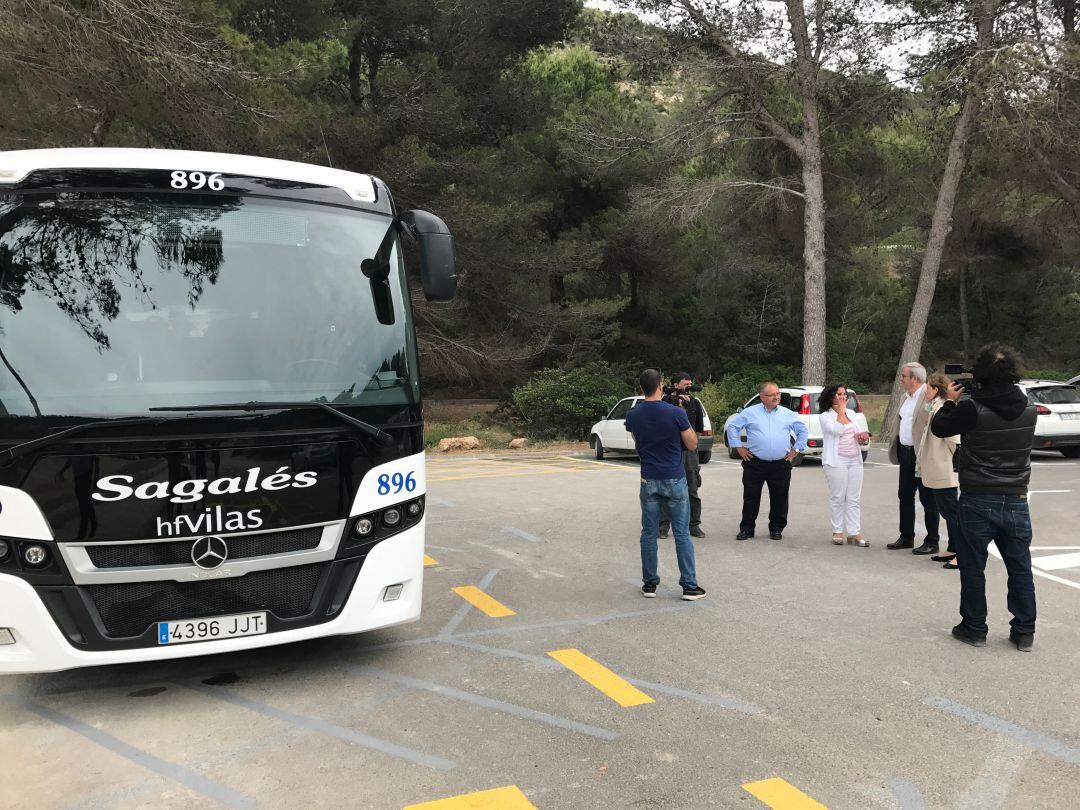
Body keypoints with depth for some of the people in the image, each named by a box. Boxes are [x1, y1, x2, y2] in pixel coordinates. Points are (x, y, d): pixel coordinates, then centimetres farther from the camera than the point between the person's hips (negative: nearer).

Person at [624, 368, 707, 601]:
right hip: (674, 480, -2)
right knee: (682, 534, 4)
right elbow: (692, 445, -3)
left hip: (649, 480, 3)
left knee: (649, 533, 10)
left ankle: (649, 584, 15)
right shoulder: (676, 413, -13)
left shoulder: (633, 415, -2)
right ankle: (689, 586, 8)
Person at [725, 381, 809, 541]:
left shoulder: (788, 414, 9)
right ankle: (746, 529, 13)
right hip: (755, 464, -1)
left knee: (780, 498, 6)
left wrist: (796, 450, 12)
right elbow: (732, 426, 8)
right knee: (751, 498, 3)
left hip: (781, 465, 2)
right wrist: (739, 447, 4)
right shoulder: (750, 412, 3)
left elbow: (803, 431, 20)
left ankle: (776, 528, 20)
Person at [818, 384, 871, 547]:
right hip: (836, 461, -5)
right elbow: (837, 429, -20)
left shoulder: (851, 413, 15)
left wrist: (863, 437, 1)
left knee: (854, 499, 4)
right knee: (838, 498, 0)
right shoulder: (825, 416, -3)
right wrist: (841, 410, -9)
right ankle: (837, 532, 9)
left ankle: (854, 533, 6)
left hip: (855, 460, 6)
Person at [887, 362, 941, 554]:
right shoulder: (906, 396, 13)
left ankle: (932, 542, 10)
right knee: (905, 496, 15)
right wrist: (896, 448, 15)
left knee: (928, 499, 1)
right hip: (906, 452, 9)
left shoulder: (929, 396, -15)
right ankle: (906, 537, 26)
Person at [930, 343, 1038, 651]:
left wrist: (951, 402, 12)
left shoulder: (972, 409, -17)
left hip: (978, 501, -4)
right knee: (1020, 568, 13)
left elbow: (939, 427, -3)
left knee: (973, 568, 9)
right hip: (1016, 501, 4)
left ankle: (974, 628, 17)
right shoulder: (1028, 409, -2)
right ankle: (1024, 632, 20)